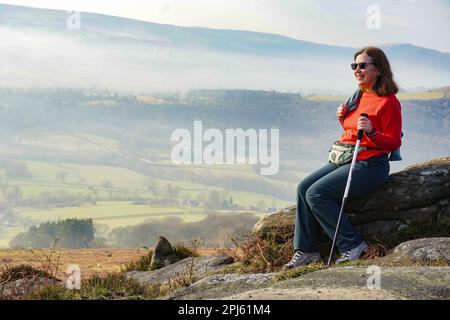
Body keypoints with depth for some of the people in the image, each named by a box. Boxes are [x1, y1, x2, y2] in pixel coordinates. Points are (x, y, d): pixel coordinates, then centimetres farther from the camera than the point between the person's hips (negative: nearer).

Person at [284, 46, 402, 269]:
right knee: (303, 188, -8)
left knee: (316, 193, -21)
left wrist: (370, 131, -28)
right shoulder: (359, 96, 15)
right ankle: (306, 250, -6)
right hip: (343, 159, 9)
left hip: (370, 165, -9)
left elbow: (394, 143, -11)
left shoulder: (388, 101, -10)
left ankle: (352, 244, -12)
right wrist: (342, 118, 6)